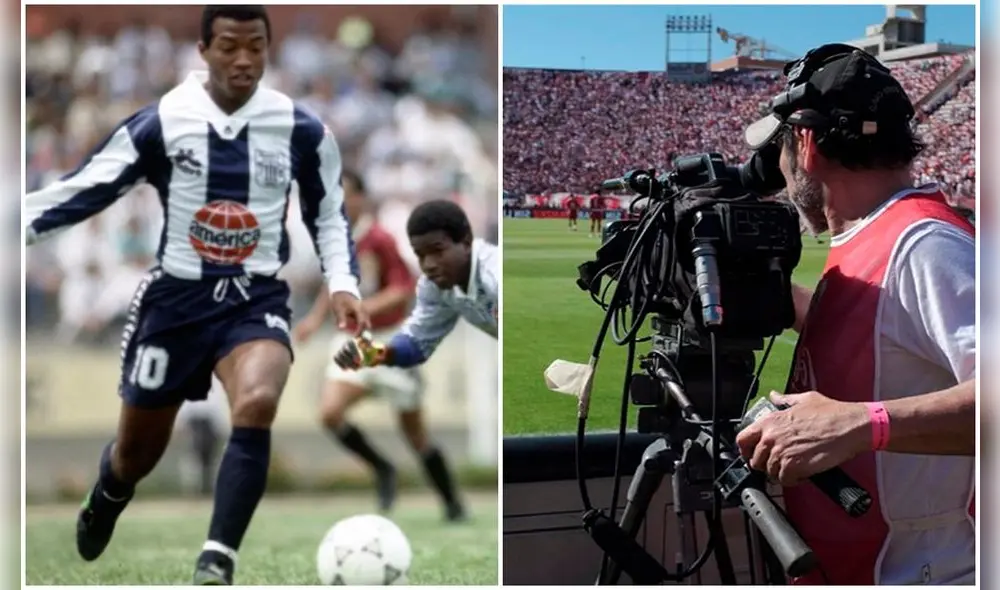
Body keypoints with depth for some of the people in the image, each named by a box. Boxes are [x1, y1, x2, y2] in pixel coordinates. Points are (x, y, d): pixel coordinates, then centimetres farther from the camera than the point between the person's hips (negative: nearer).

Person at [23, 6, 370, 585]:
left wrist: (343, 283, -4)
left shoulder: (302, 131, -5)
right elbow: (85, 189, -3)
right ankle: (106, 500, 51)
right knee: (138, 450, 12)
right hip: (177, 296, 0)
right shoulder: (160, 123, -9)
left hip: (256, 300, 0)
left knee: (257, 403, -32)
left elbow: (329, 215, 9)